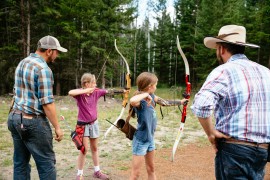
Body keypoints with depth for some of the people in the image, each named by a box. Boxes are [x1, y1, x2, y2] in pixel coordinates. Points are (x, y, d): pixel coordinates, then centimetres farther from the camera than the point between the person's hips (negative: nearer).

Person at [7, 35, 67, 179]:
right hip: (33, 121, -9)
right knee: (46, 163, 3)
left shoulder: (22, 63, 12)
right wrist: (57, 127, -13)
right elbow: (47, 103, -19)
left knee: (20, 163, 14)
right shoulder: (43, 69, -16)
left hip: (15, 118, 9)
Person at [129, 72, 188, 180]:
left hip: (150, 139, 9)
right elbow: (132, 101, -49)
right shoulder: (140, 101, -24)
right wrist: (145, 94, -33)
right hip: (141, 140, -8)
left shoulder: (152, 97, 1)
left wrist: (180, 102, 29)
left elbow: (165, 102, 18)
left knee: (151, 169, 22)